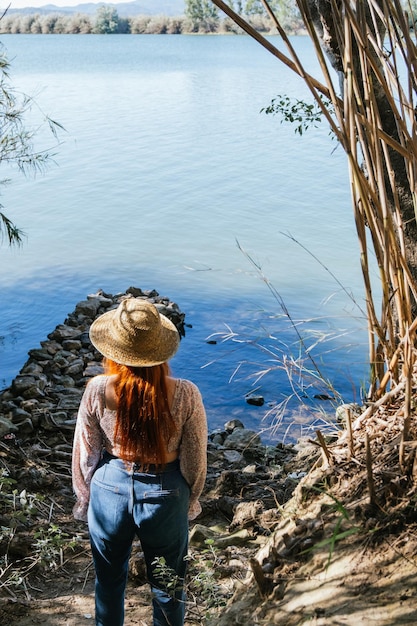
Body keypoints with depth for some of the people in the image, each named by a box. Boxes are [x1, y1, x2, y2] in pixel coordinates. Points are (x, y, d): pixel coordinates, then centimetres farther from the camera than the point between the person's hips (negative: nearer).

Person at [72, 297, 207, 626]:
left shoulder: (97, 391, -19)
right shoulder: (185, 395, -22)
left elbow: (85, 454, -6)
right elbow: (194, 460, -10)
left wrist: (84, 498, 12)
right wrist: (190, 500, 10)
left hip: (110, 491, 1)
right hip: (165, 496, -1)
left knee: (109, 580, 26)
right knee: (167, 586, 23)